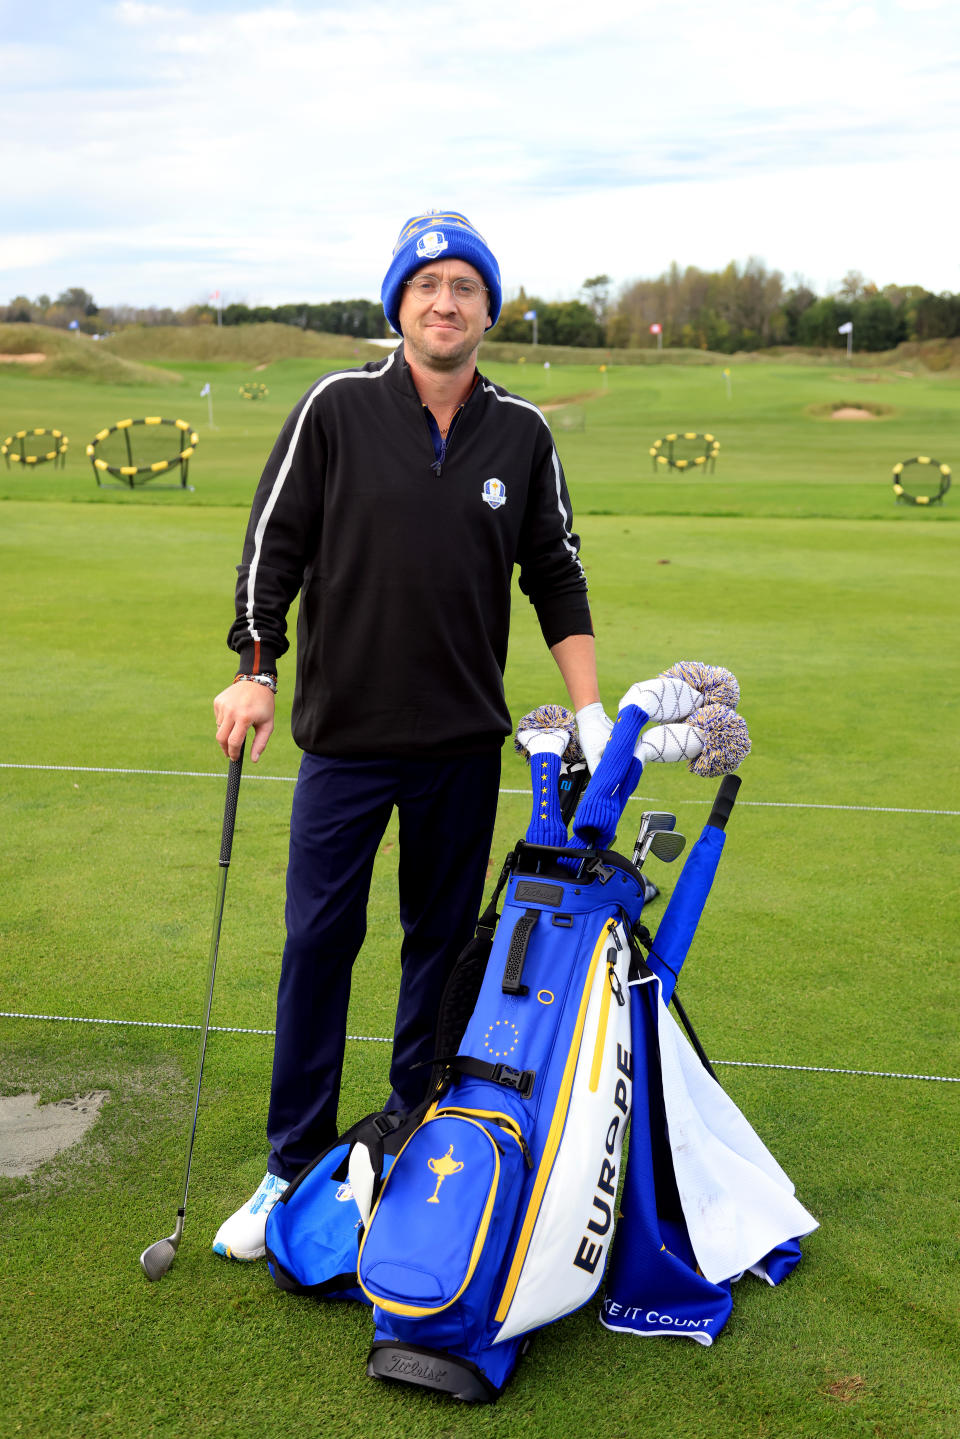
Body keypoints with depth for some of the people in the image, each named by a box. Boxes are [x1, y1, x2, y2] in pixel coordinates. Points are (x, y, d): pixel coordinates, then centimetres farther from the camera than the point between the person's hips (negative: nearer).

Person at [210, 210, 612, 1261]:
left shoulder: (522, 433, 4)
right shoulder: (336, 409, -2)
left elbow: (556, 575, 10)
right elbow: (272, 545, 0)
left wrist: (592, 712, 5)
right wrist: (254, 670, -9)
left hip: (466, 741, 2)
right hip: (345, 738, -2)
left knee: (444, 944, 11)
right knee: (318, 946, 2)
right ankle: (293, 1169, 15)